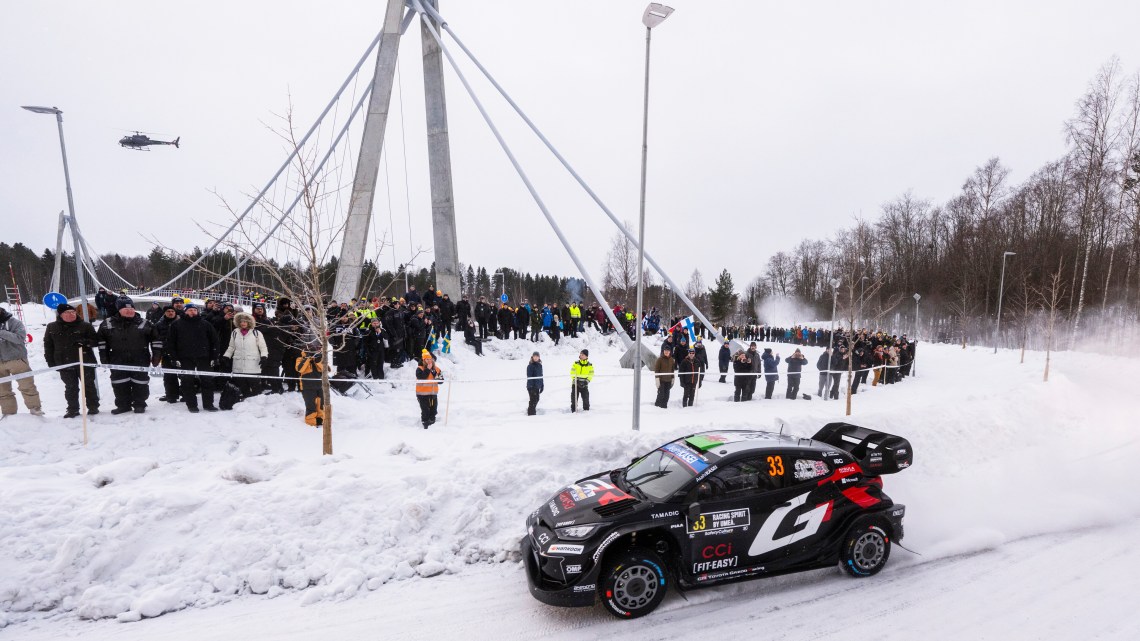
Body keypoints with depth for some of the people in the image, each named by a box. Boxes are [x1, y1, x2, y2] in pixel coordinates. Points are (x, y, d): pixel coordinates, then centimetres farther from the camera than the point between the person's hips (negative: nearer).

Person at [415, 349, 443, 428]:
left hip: (433, 393, 5)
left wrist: (438, 378, -12)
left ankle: (432, 422, 30)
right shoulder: (420, 369, -7)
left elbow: (441, 380, 9)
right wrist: (428, 369, -21)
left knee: (433, 409, 14)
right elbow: (422, 378, -24)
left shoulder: (436, 369, 8)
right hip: (423, 393, -5)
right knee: (425, 410, -5)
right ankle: (425, 423, 7)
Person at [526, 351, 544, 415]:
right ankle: (531, 413, 2)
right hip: (531, 386, -7)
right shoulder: (530, 366, -10)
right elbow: (529, 377, -14)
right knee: (533, 400, -6)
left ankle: (530, 409, 32)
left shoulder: (540, 365, 12)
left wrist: (542, 385, 15)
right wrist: (531, 385, -20)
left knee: (536, 399, 16)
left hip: (537, 386, 7)